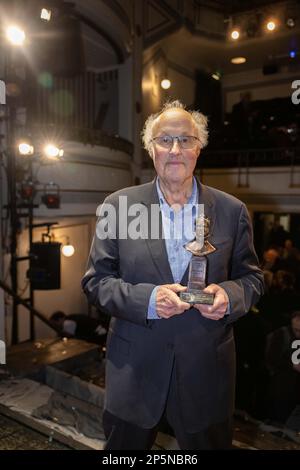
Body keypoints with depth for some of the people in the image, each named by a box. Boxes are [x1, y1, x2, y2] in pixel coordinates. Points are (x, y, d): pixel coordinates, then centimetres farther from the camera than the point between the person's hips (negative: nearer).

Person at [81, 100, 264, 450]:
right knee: (124, 445, 20)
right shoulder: (118, 206, -5)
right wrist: (146, 299, -20)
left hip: (207, 372, 1)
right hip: (134, 371, 0)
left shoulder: (232, 211, -2)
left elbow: (251, 277, 6)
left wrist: (229, 295, -17)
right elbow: (95, 280, -3)